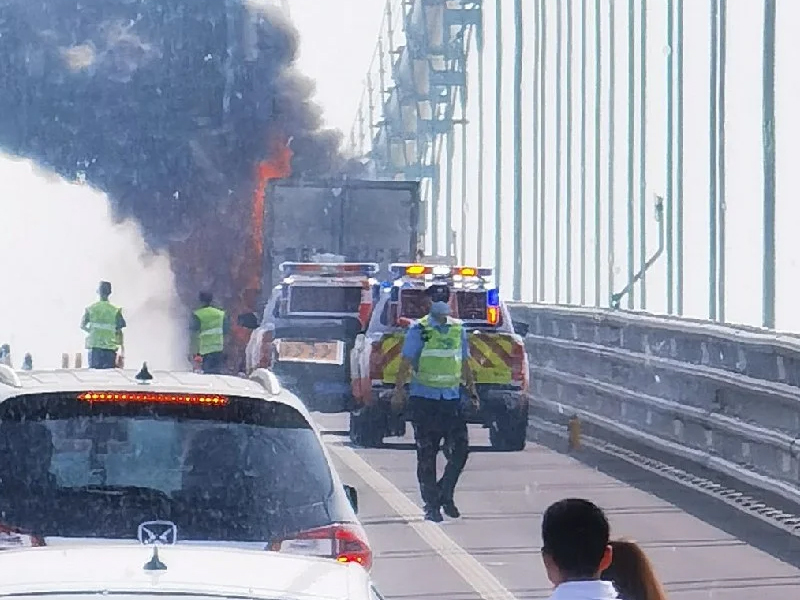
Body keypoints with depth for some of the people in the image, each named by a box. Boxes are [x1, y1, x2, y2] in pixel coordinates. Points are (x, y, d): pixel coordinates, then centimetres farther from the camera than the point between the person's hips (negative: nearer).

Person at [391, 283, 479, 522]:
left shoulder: (458, 329, 12)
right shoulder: (419, 330, -3)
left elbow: (464, 364, 20)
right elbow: (406, 363, -6)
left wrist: (472, 390, 16)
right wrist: (399, 391, -15)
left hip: (452, 398, 4)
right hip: (424, 399, -4)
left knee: (460, 449, -4)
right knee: (427, 455, 0)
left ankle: (445, 493, 14)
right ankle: (431, 505, 6)